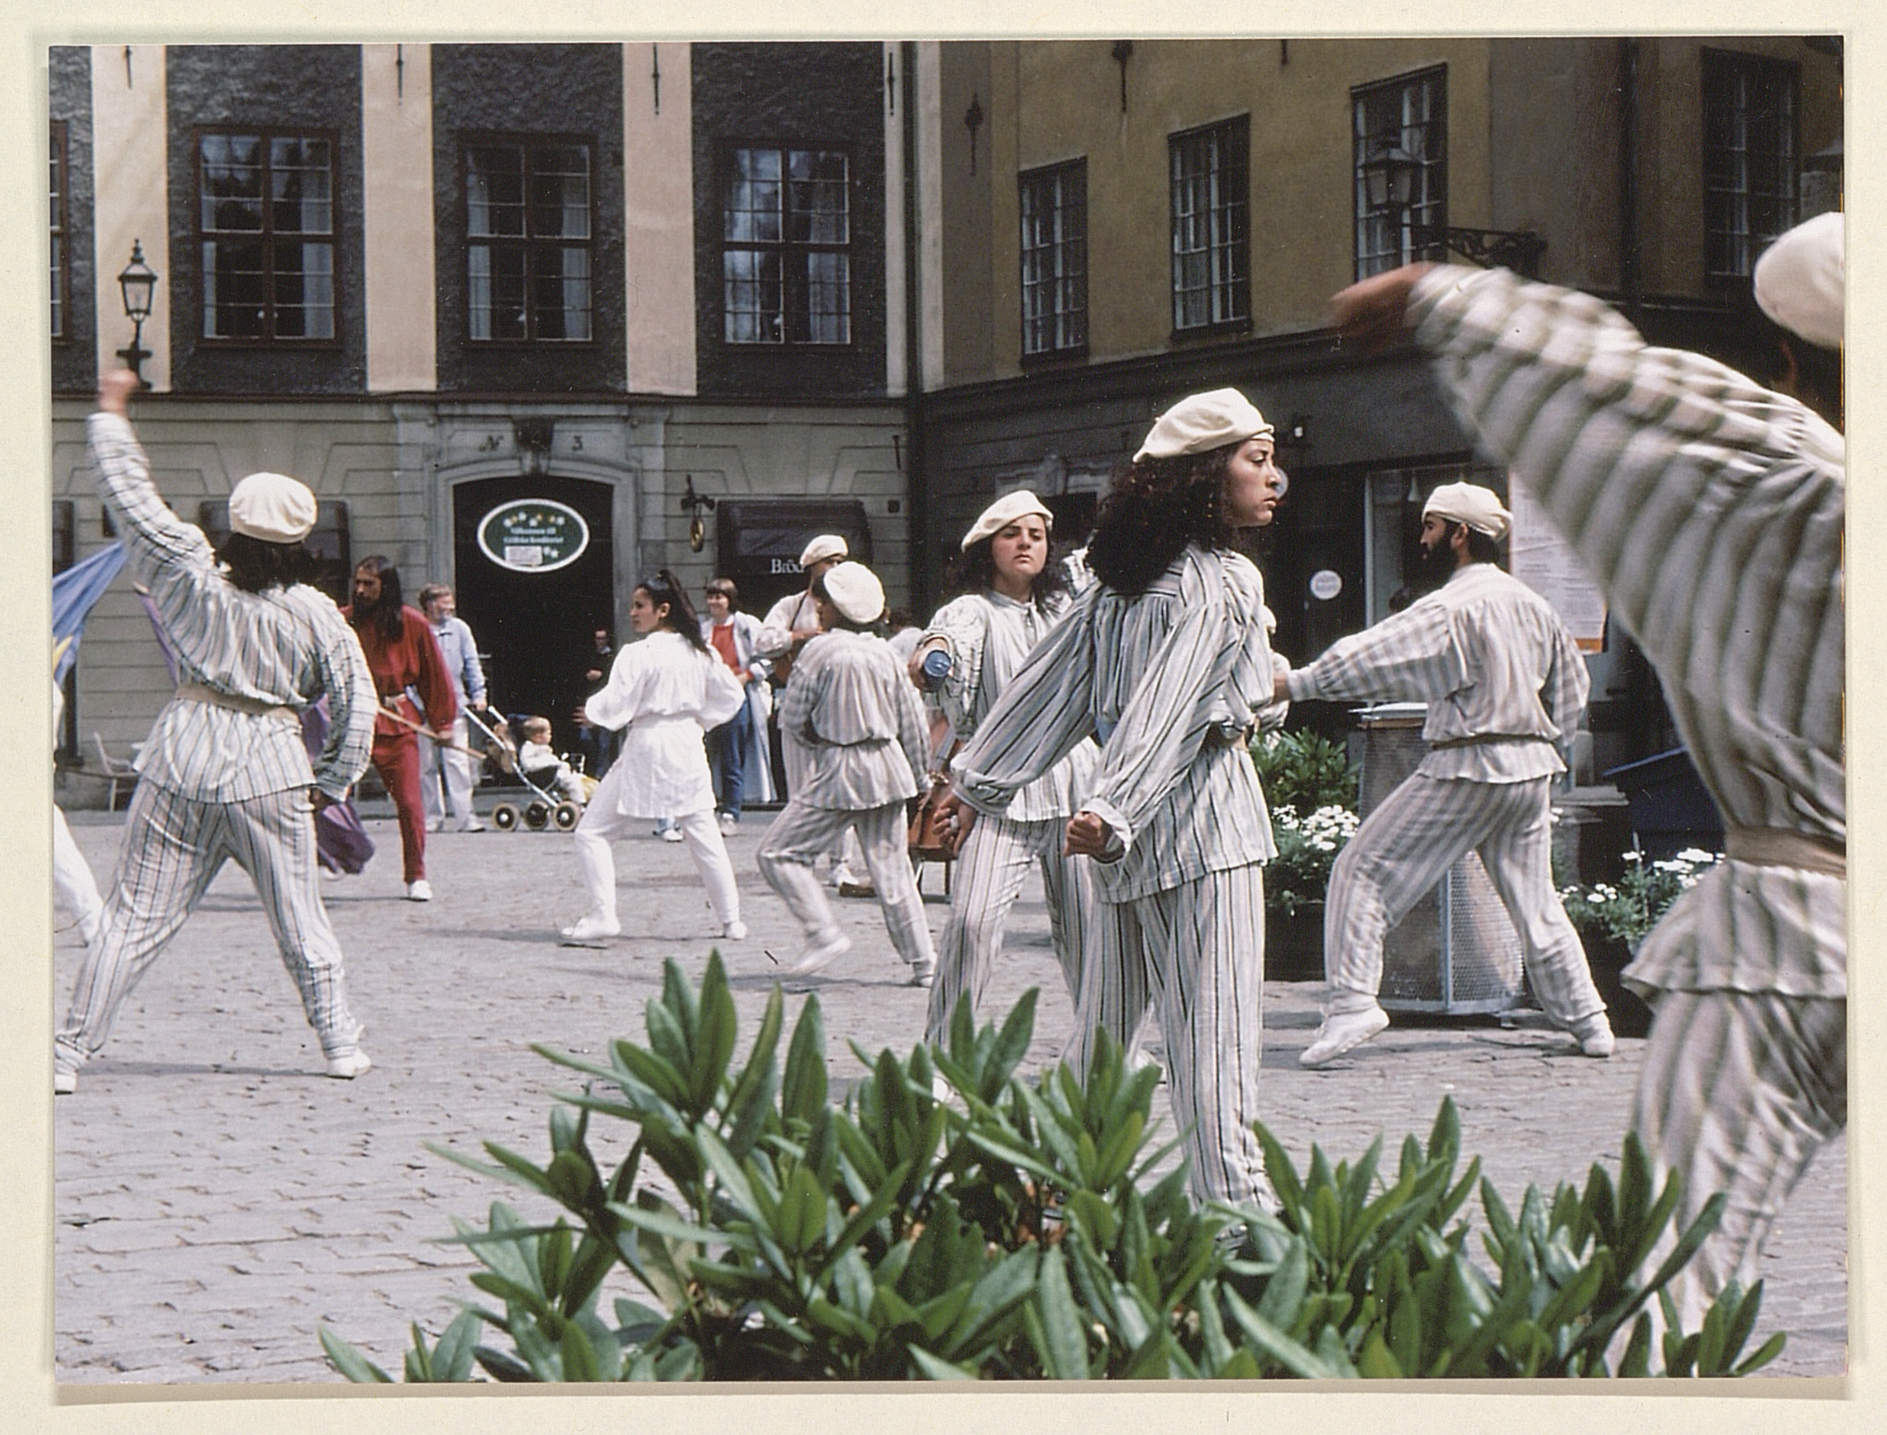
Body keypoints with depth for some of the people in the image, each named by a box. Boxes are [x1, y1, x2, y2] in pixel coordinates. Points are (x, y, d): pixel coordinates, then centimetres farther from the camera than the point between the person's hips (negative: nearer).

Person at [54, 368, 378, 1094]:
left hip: (182, 761, 1)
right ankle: (340, 1044, 17)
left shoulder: (192, 573, -2)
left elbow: (130, 496, 6)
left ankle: (68, 1053, 4)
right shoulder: (315, 614, -1)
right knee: (300, 918, 11)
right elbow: (358, 706, 2)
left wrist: (111, 413, 17)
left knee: (133, 916, 3)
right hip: (268, 768, -1)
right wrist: (331, 783, 14)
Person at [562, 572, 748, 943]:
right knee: (704, 835, 14)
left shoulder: (638, 654, -14)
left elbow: (614, 707, -15)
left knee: (592, 832, 3)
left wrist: (590, 712, 4)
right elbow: (731, 695, 13)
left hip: (647, 749, -6)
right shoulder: (699, 652, 6)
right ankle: (731, 919, 15)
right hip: (688, 750, 6)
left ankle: (602, 915, -5)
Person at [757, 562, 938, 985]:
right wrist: (919, 777, 21)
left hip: (837, 774, -6)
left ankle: (825, 934, -10)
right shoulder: (885, 653, 5)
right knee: (890, 866, 11)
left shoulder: (820, 651, -10)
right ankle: (922, 962, 11)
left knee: (778, 852, 1)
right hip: (887, 769, 6)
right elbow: (912, 723, 10)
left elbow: (791, 720, -6)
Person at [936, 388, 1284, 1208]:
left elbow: (1053, 682, 14)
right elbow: (1169, 705, -21)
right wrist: (1117, 809, -28)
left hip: (1136, 831, 8)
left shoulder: (1119, 582, 11)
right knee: (1213, 1025, -10)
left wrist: (978, 779, 19)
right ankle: (1234, 1196, -14)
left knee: (1106, 1019, 16)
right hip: (1202, 816, -8)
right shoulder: (1224, 581, -12)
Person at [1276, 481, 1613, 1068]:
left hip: (1465, 767, -8)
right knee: (1534, 900, 17)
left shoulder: (1453, 607, -14)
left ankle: (1351, 1001, -12)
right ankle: (1587, 1020, 18)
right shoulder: (1531, 605, 11)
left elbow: (1374, 655, -19)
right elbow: (1570, 686, 21)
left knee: (1363, 870, -3)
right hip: (1531, 768, 8)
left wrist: (1296, 683, -15)